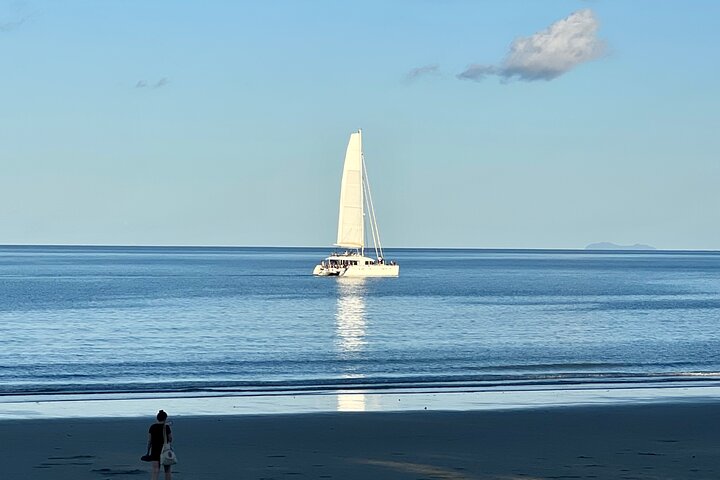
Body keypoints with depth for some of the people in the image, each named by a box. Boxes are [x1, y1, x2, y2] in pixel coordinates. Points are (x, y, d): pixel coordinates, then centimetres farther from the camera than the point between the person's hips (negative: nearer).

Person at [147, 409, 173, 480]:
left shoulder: (152, 427, 2)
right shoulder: (166, 427, -8)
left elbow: (149, 441, 3)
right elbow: (170, 439, -3)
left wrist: (148, 452, 10)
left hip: (154, 451, 2)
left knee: (155, 472, -6)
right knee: (168, 471, 14)